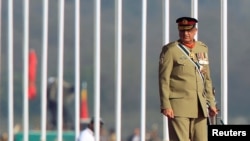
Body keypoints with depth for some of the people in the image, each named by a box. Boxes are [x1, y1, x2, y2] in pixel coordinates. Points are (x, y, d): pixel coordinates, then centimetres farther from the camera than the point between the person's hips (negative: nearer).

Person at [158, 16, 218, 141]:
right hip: (178, 106, -6)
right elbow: (164, 79, -7)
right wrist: (165, 106, -14)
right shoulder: (170, 50, -3)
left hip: (199, 107, 6)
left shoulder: (202, 49, 14)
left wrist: (211, 103, 14)